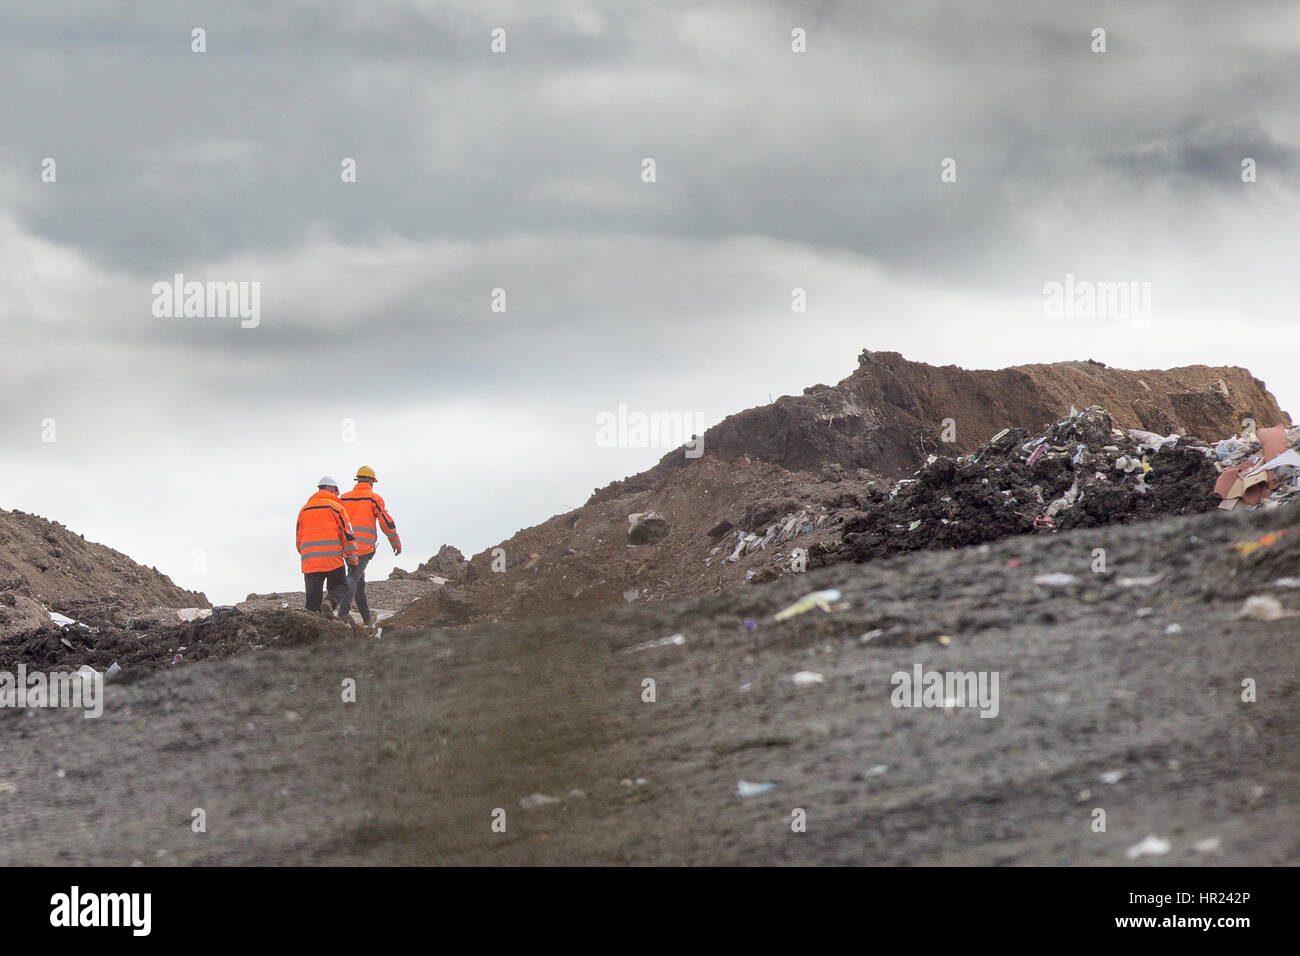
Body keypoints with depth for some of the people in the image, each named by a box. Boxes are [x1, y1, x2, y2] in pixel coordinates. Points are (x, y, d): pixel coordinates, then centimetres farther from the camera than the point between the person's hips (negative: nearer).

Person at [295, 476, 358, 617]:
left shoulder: (305, 509, 18)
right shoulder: (335, 506, 5)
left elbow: (299, 538, 22)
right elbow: (347, 533, 1)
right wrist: (352, 558, 7)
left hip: (309, 561, 4)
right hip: (332, 560, -3)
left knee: (313, 595, 6)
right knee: (339, 586, 8)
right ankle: (330, 602, -23)